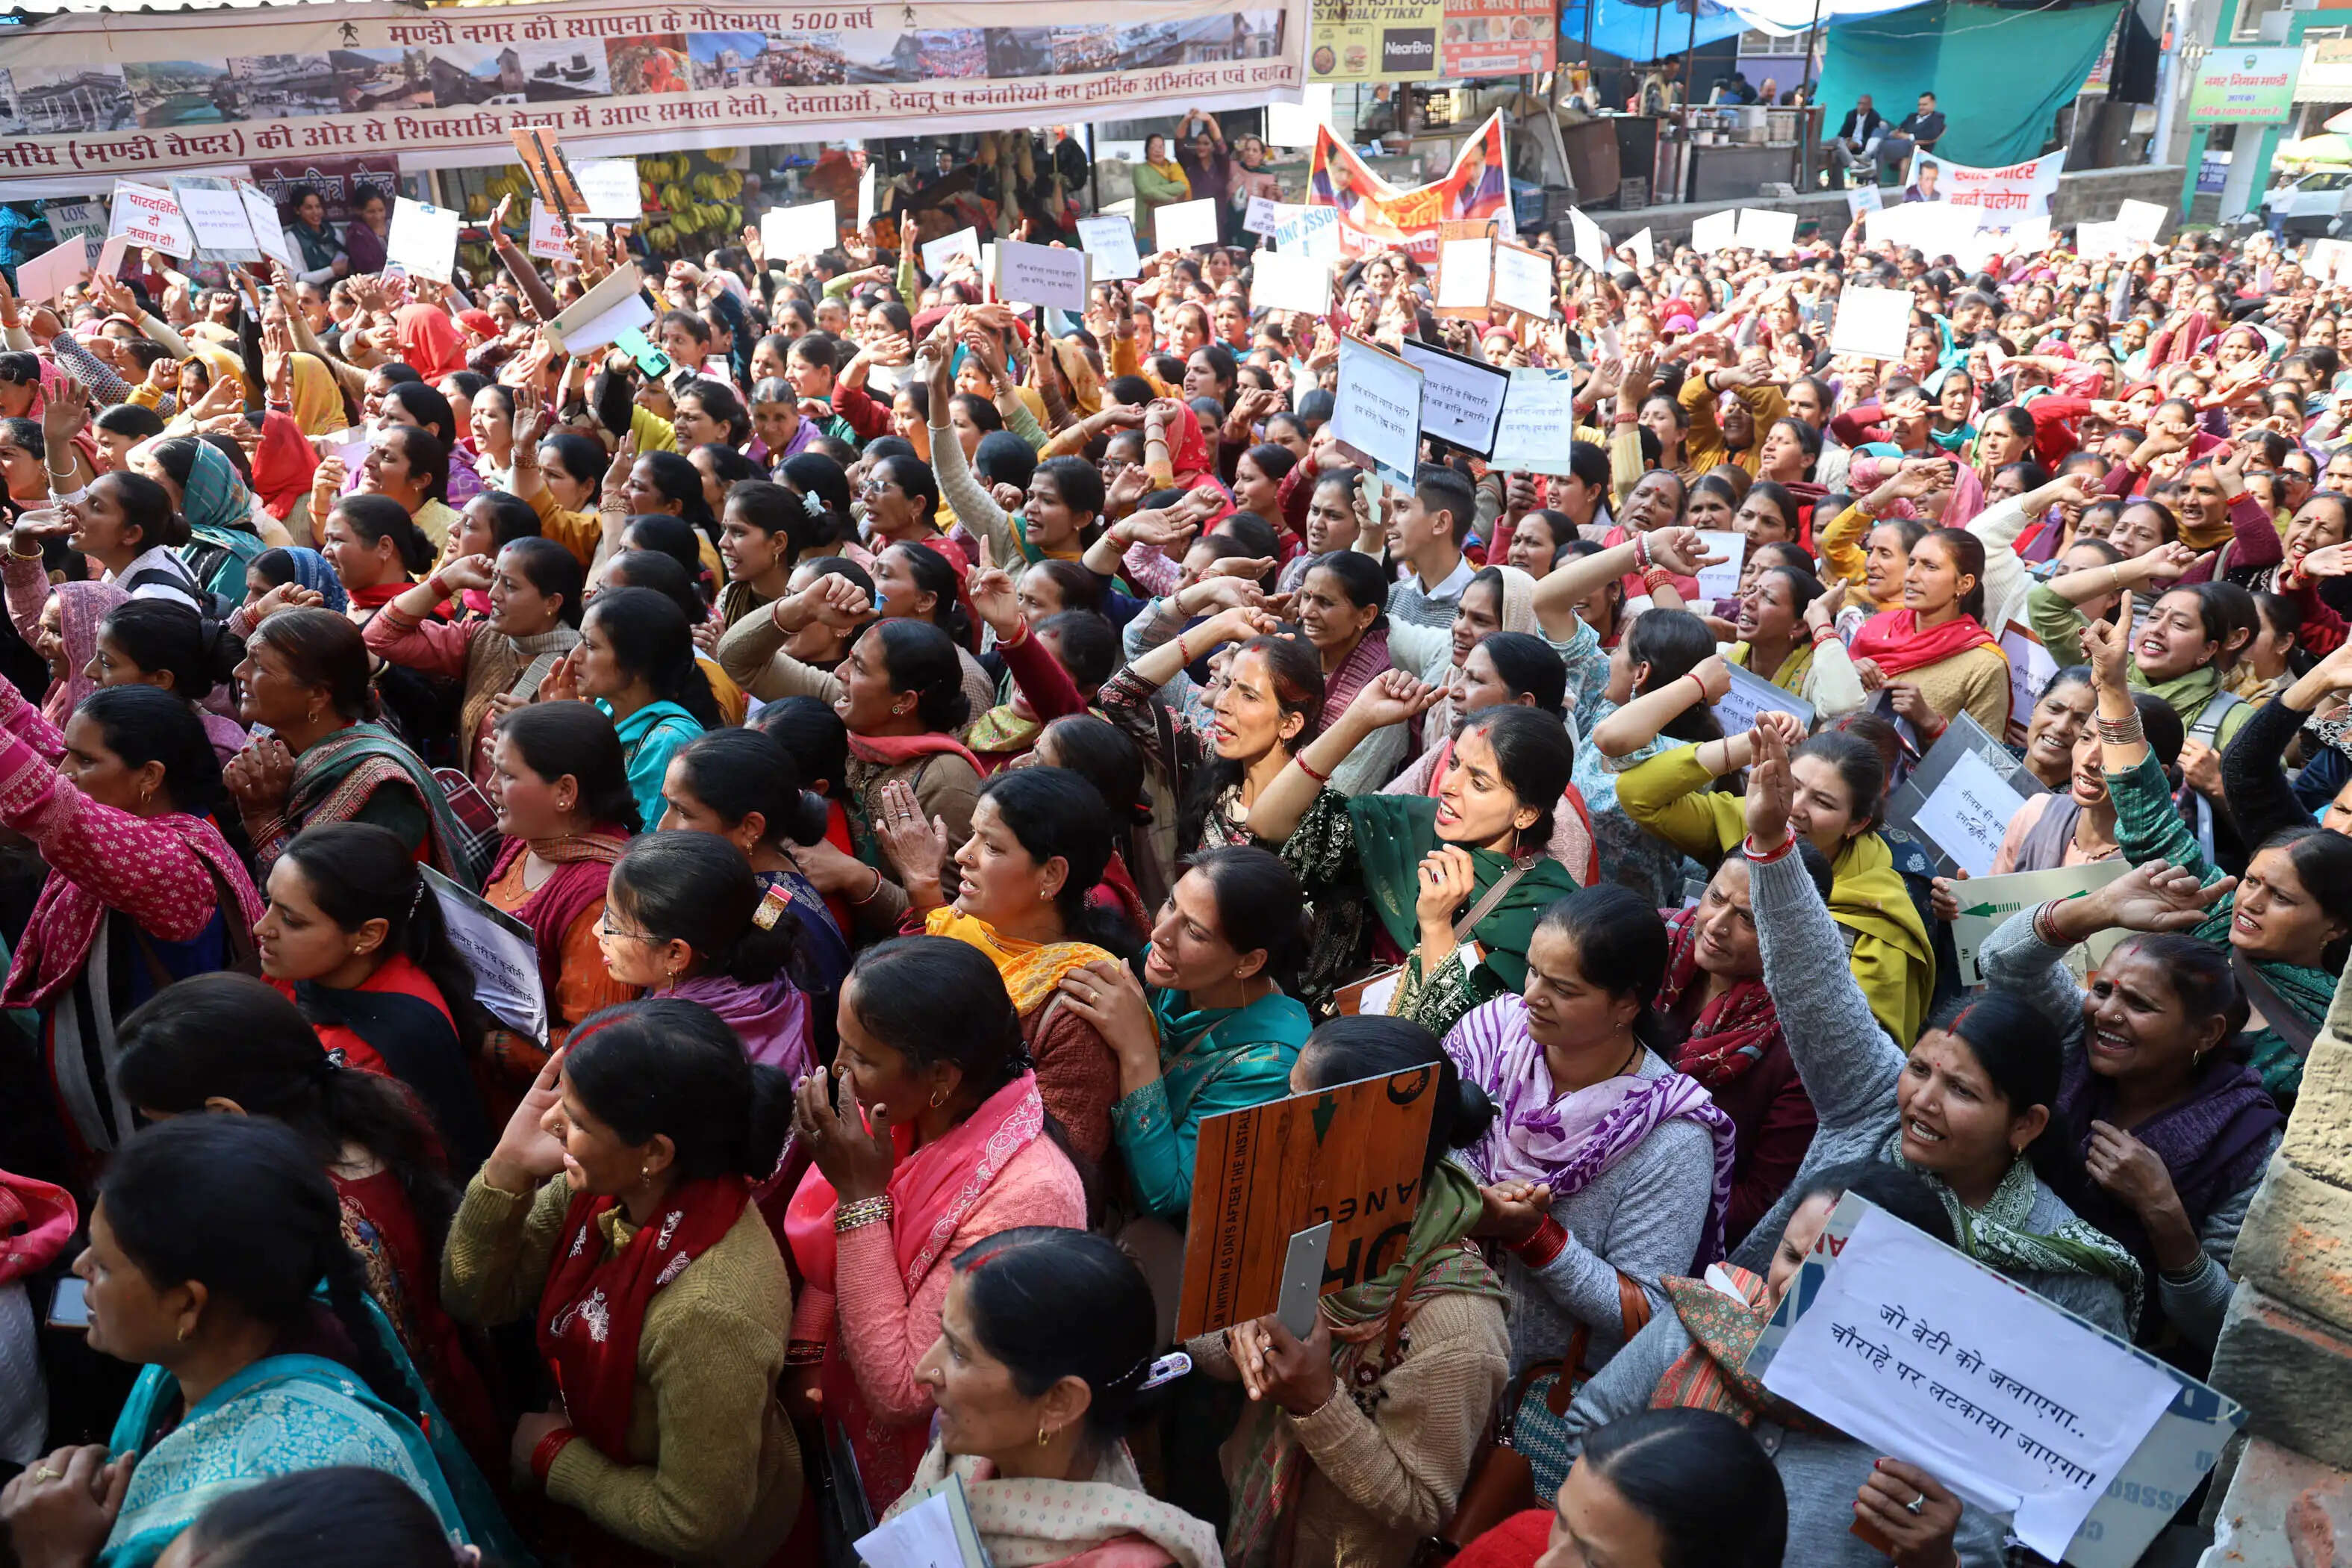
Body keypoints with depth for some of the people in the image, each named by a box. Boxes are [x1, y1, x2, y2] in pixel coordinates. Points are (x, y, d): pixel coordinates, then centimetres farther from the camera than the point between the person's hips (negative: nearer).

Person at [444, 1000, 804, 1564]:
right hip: (602, 1445, 5)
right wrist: (510, 1165, -25)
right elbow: (474, 1298, -8)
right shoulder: (600, 1188, -20)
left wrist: (555, 1458, -15)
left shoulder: (709, 1312, -41)